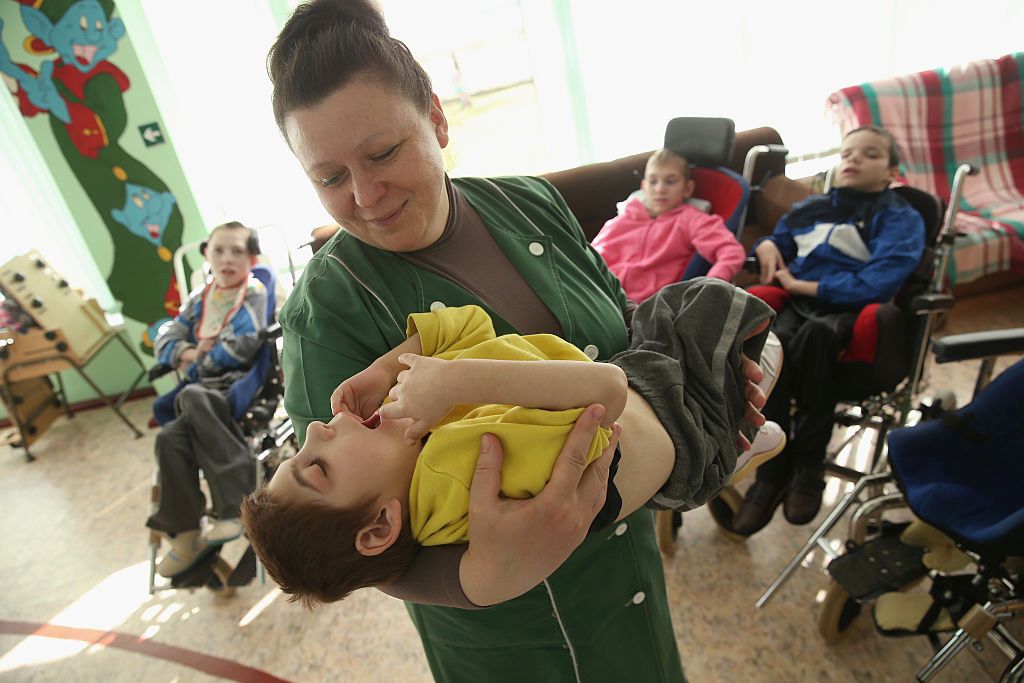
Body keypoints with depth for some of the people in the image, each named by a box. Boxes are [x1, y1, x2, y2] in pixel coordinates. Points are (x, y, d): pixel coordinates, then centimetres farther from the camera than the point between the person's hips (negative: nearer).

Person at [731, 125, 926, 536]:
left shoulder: (901, 219, 9)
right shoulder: (811, 209, 24)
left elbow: (877, 283, -7)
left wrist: (803, 284, -11)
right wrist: (767, 246, 11)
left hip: (852, 310, -3)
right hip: (797, 302, 3)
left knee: (816, 332, -41)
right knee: (770, 341, -35)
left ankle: (808, 467, -26)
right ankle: (772, 473, -28)